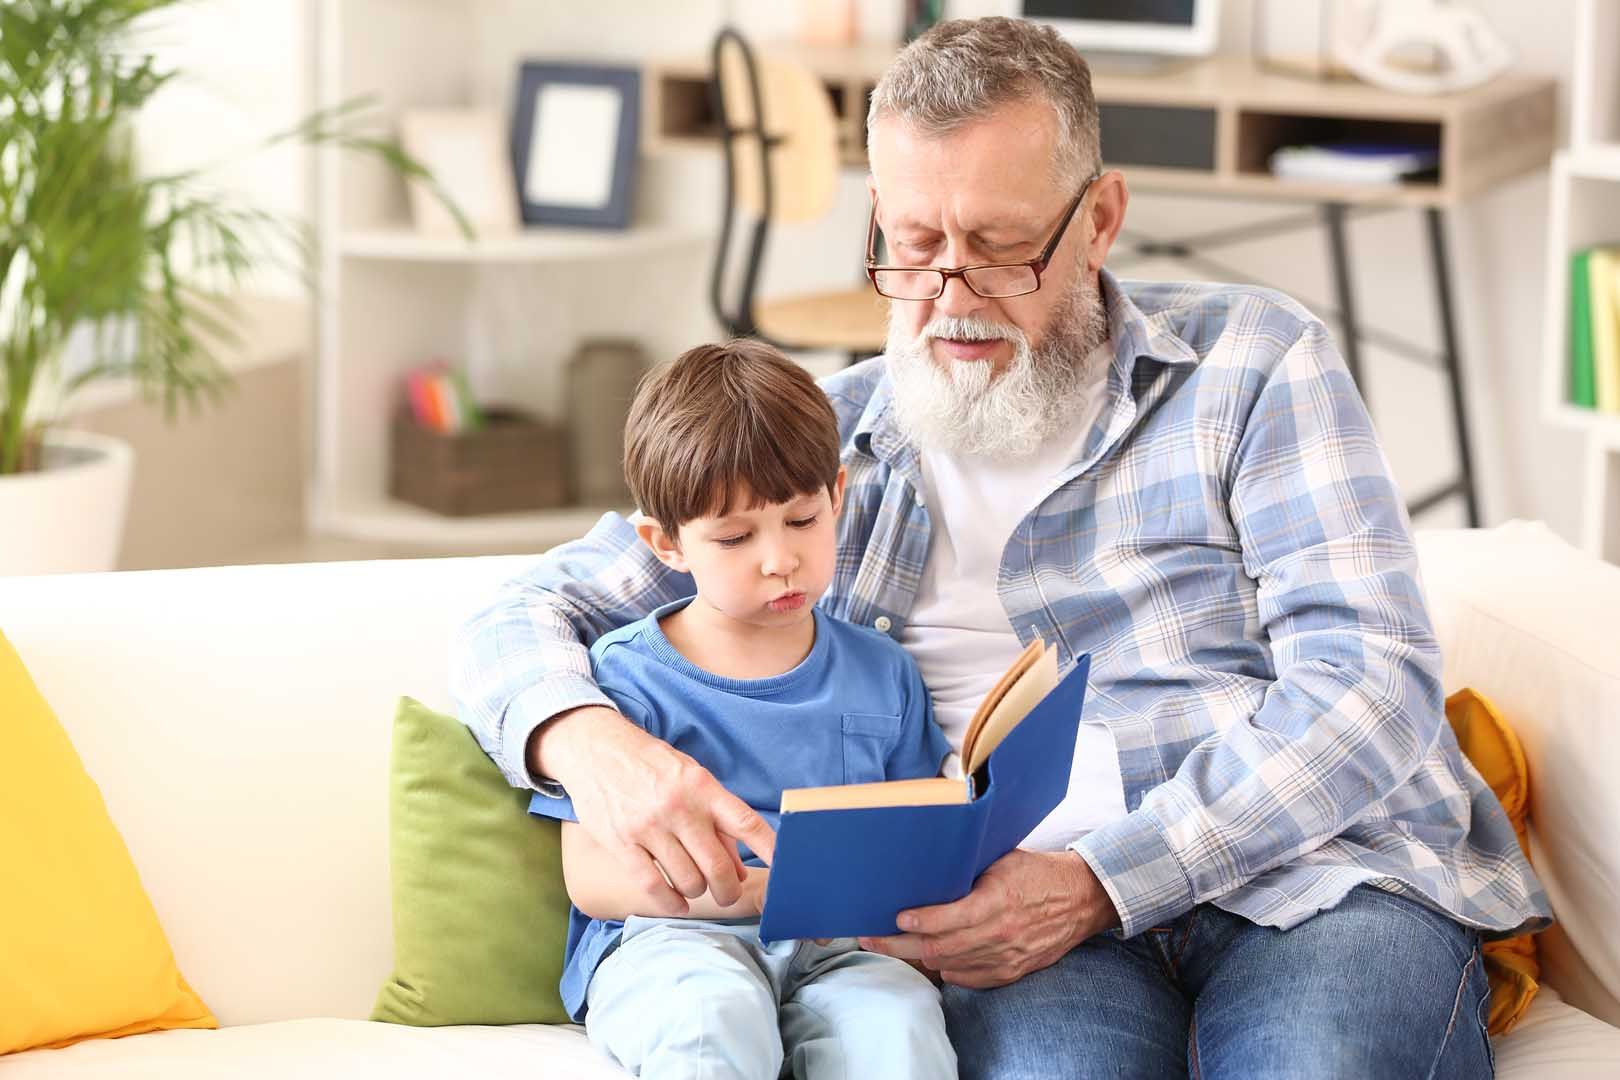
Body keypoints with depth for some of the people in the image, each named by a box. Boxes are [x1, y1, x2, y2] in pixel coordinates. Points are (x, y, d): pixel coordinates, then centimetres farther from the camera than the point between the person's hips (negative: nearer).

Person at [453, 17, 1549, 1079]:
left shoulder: (1250, 360, 10)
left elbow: (1371, 679, -1)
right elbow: (530, 615, 16)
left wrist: (1103, 879, -14)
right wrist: (590, 743, -11)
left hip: (1316, 870, 0)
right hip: (1025, 919, 0)